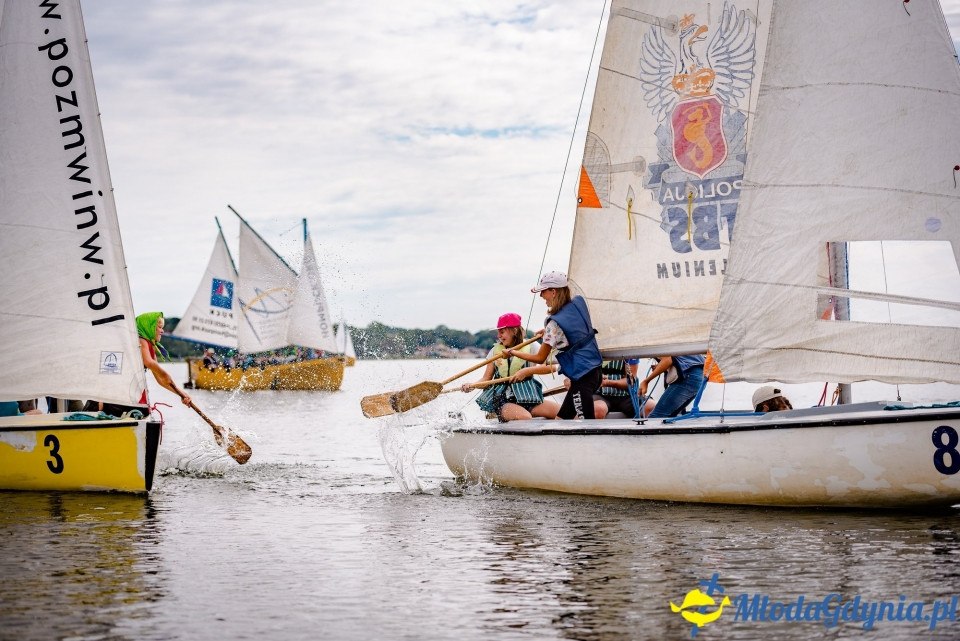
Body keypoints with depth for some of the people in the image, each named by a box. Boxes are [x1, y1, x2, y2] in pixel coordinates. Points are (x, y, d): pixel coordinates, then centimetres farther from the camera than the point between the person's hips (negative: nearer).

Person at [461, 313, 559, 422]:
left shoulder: (530, 347, 5)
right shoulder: (495, 351, 12)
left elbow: (551, 367, -6)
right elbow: (486, 379, 11)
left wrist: (527, 371, -16)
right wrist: (472, 385, -10)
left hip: (528, 399, 1)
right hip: (504, 402, -1)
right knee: (525, 418, -36)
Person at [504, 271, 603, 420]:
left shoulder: (555, 323, -16)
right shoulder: (579, 303, 5)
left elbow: (540, 358, -6)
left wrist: (512, 353, 6)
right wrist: (548, 331, 24)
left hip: (582, 378, -9)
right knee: (561, 419, 14)